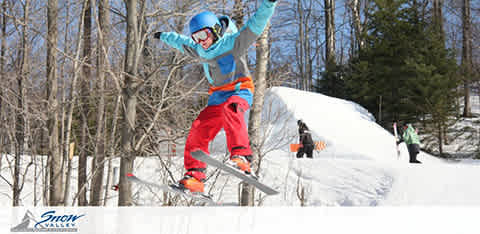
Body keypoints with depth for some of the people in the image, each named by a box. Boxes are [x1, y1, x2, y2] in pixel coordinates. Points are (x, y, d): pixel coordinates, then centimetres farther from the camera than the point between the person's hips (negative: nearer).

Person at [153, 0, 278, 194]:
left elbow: (255, 25, -20)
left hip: (239, 91, -7)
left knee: (230, 109, -39)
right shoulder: (200, 51, 12)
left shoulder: (233, 42, -9)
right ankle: (195, 175, -3)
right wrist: (164, 36, 48)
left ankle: (241, 157, -50)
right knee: (199, 129, -7)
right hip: (218, 96, 7)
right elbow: (182, 42, 32)